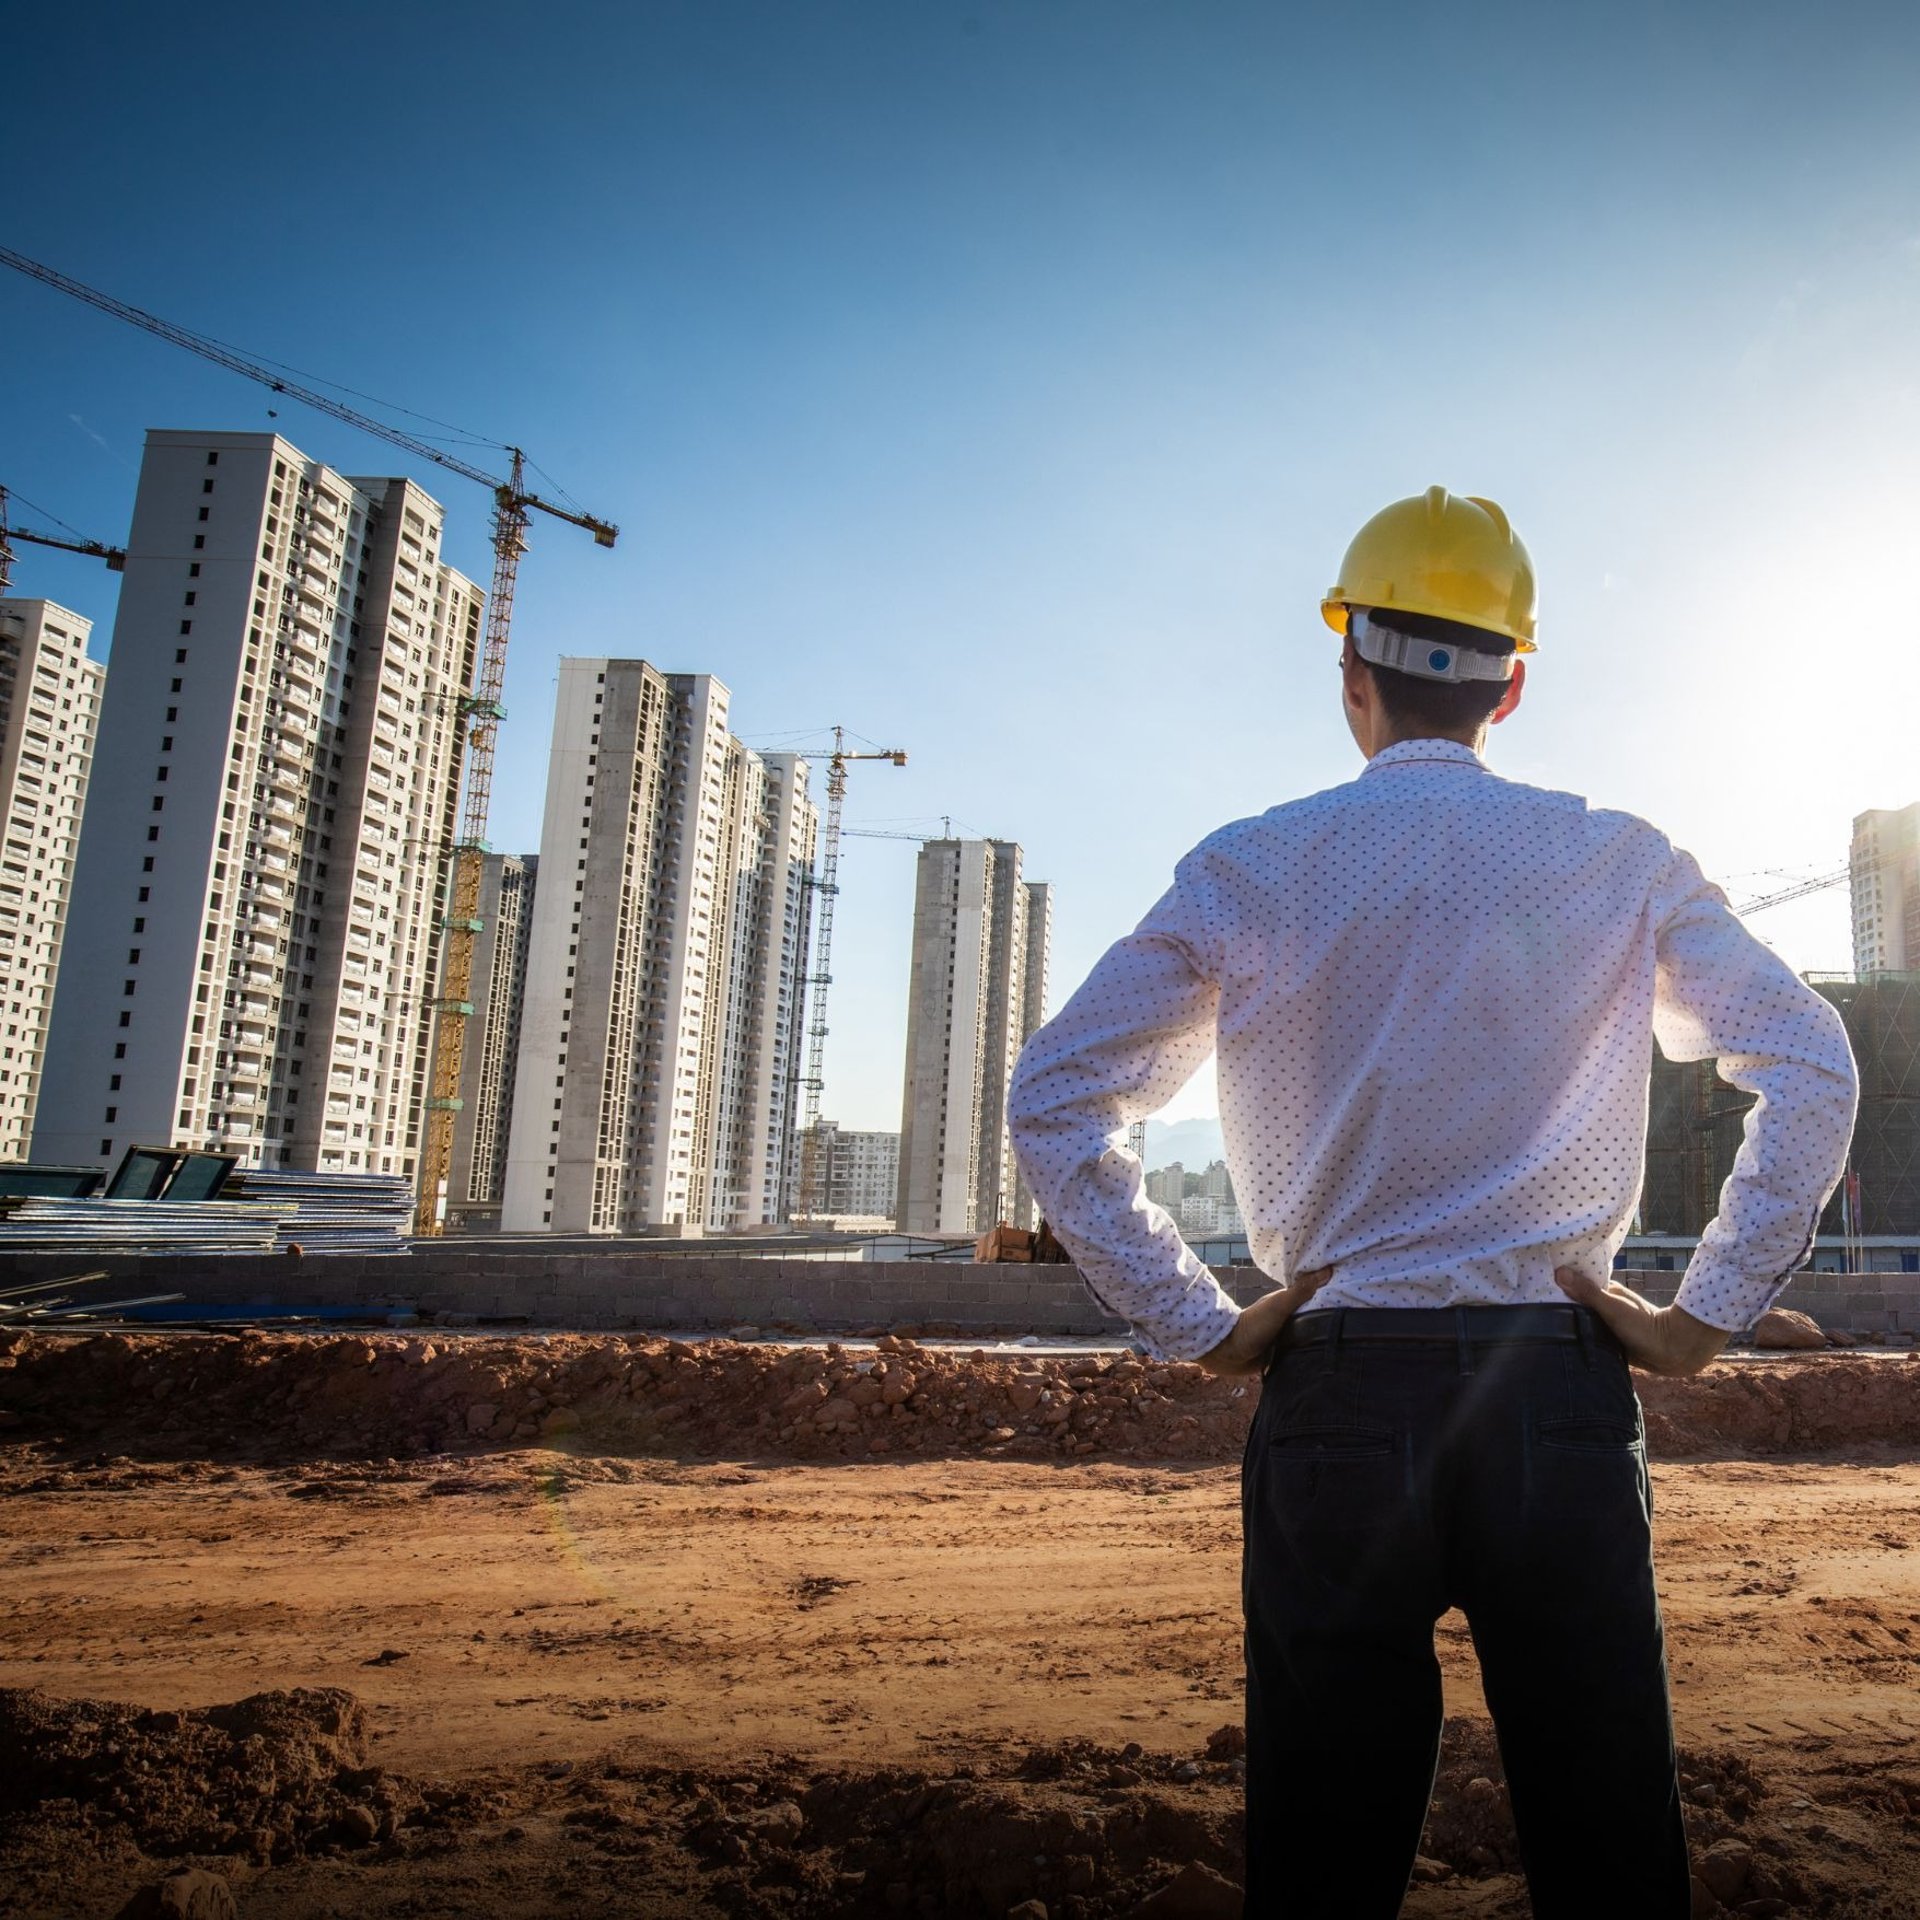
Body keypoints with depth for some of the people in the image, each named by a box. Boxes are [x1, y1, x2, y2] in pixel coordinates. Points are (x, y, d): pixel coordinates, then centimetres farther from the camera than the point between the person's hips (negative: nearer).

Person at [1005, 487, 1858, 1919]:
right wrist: (1710, 1318, 3)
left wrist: (1195, 1326, 1)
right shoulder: (1622, 864, 4)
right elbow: (1814, 1066, 1)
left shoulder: (1245, 874, 1)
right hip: (1562, 1394, 1)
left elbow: (1053, 1099, -2)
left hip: (1336, 1389, 0)